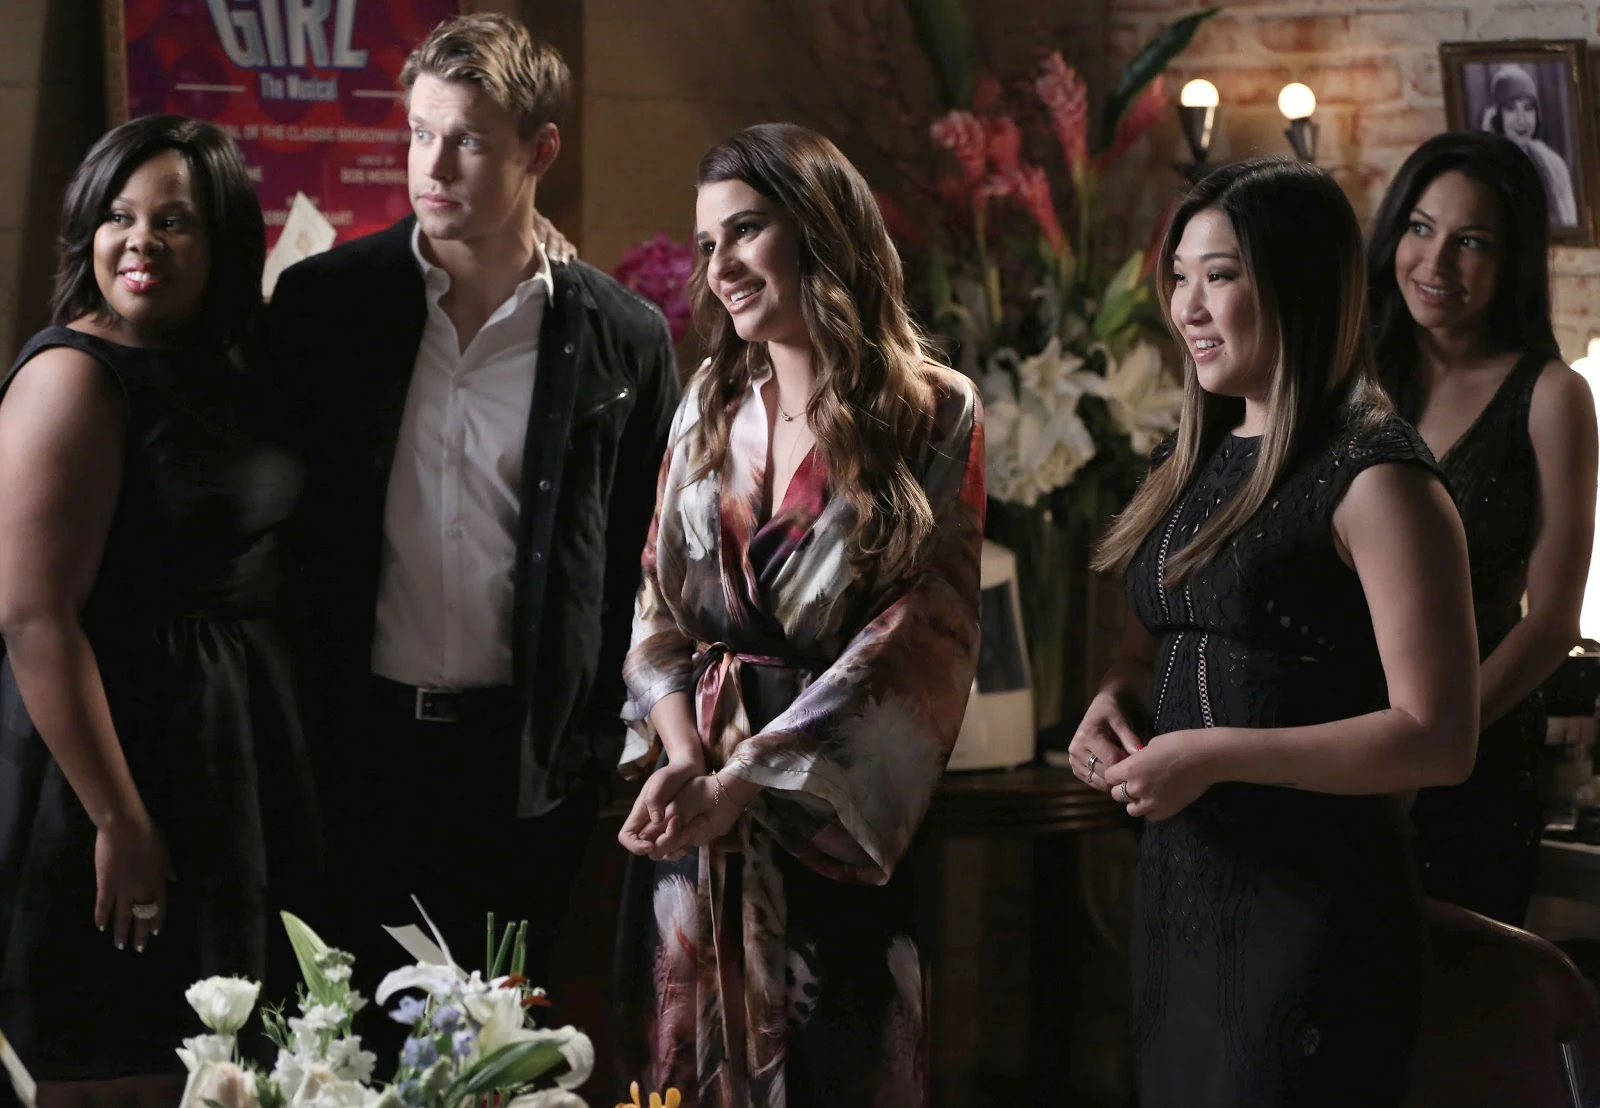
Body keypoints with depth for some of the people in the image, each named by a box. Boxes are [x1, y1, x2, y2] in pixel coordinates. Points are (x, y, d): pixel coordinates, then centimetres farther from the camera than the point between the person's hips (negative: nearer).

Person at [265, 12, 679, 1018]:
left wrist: (599, 738, 2)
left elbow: (643, 559, 6)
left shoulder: (621, 339, 0)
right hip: (354, 738, 1)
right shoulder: (322, 303, 1)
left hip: (524, 754, 0)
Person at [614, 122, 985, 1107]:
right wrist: (683, 759, -12)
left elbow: (915, 633, -13)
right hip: (693, 807, 5)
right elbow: (659, 602, 7)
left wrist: (742, 781, -18)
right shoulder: (712, 403, 10)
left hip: (829, 820, -4)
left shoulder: (933, 415, -6)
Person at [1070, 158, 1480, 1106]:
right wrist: (1117, 700, 1)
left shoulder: (1374, 479, -14)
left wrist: (1217, 755, -22)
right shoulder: (1193, 461, 11)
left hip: (1311, 906, -8)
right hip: (1176, 889, 8)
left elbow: (1439, 739, -18)